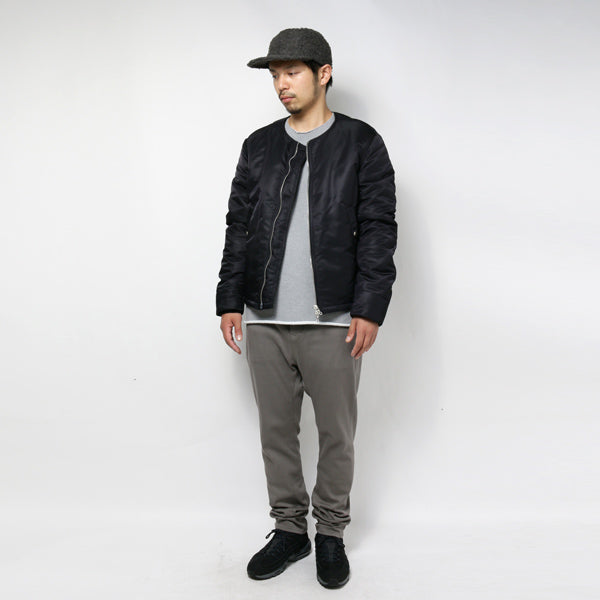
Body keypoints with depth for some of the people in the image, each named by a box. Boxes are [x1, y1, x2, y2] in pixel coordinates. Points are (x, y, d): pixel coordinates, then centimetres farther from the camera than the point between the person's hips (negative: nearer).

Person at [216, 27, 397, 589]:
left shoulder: (361, 143, 1)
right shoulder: (258, 146, 12)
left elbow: (378, 230, -4)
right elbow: (238, 226, 12)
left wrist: (369, 308, -11)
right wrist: (230, 300, 5)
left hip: (334, 321, -3)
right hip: (265, 321, 4)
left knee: (336, 436, 7)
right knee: (276, 431, 11)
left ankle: (331, 534, 27)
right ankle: (289, 529, 29)